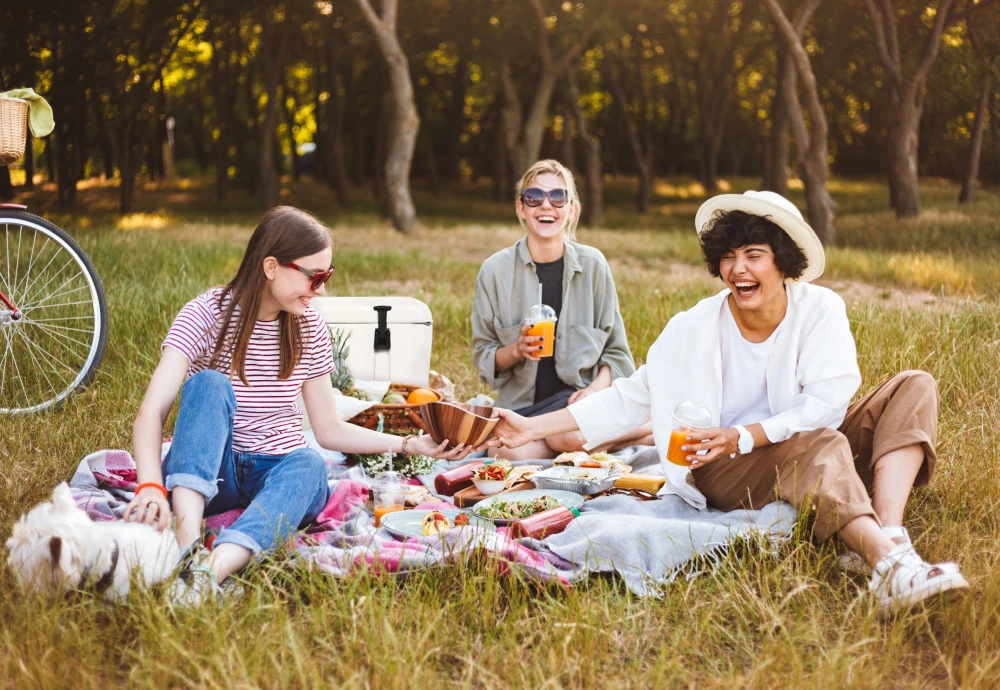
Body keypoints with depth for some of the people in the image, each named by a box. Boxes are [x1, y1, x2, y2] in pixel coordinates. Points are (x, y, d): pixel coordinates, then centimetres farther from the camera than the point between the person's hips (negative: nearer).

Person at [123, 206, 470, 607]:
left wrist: (409, 444, -4)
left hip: (280, 472, 3)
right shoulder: (207, 314, -9)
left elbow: (329, 429, 9)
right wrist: (150, 487, -40)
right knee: (209, 383, -30)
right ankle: (188, 545, -49)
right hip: (208, 473, -2)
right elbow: (152, 412, -21)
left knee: (308, 464, -33)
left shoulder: (309, 329, 4)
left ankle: (210, 572, -58)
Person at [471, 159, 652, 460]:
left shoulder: (592, 264, 2)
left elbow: (615, 349, 6)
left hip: (577, 395, -1)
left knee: (570, 435, -36)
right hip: (521, 403, 1)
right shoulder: (496, 270, 1)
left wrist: (598, 387, -14)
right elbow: (483, 357, 5)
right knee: (510, 453, -33)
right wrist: (516, 350, -16)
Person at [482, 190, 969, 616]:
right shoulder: (695, 329, -4)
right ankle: (891, 566, -57)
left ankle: (890, 535, -41)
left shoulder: (820, 310, -5)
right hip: (727, 475, -2)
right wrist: (534, 428, 0)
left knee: (914, 388, -16)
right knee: (819, 445, -33)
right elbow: (631, 397, 3)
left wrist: (745, 436, -24)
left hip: (814, 450, 3)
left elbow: (827, 405, -13)